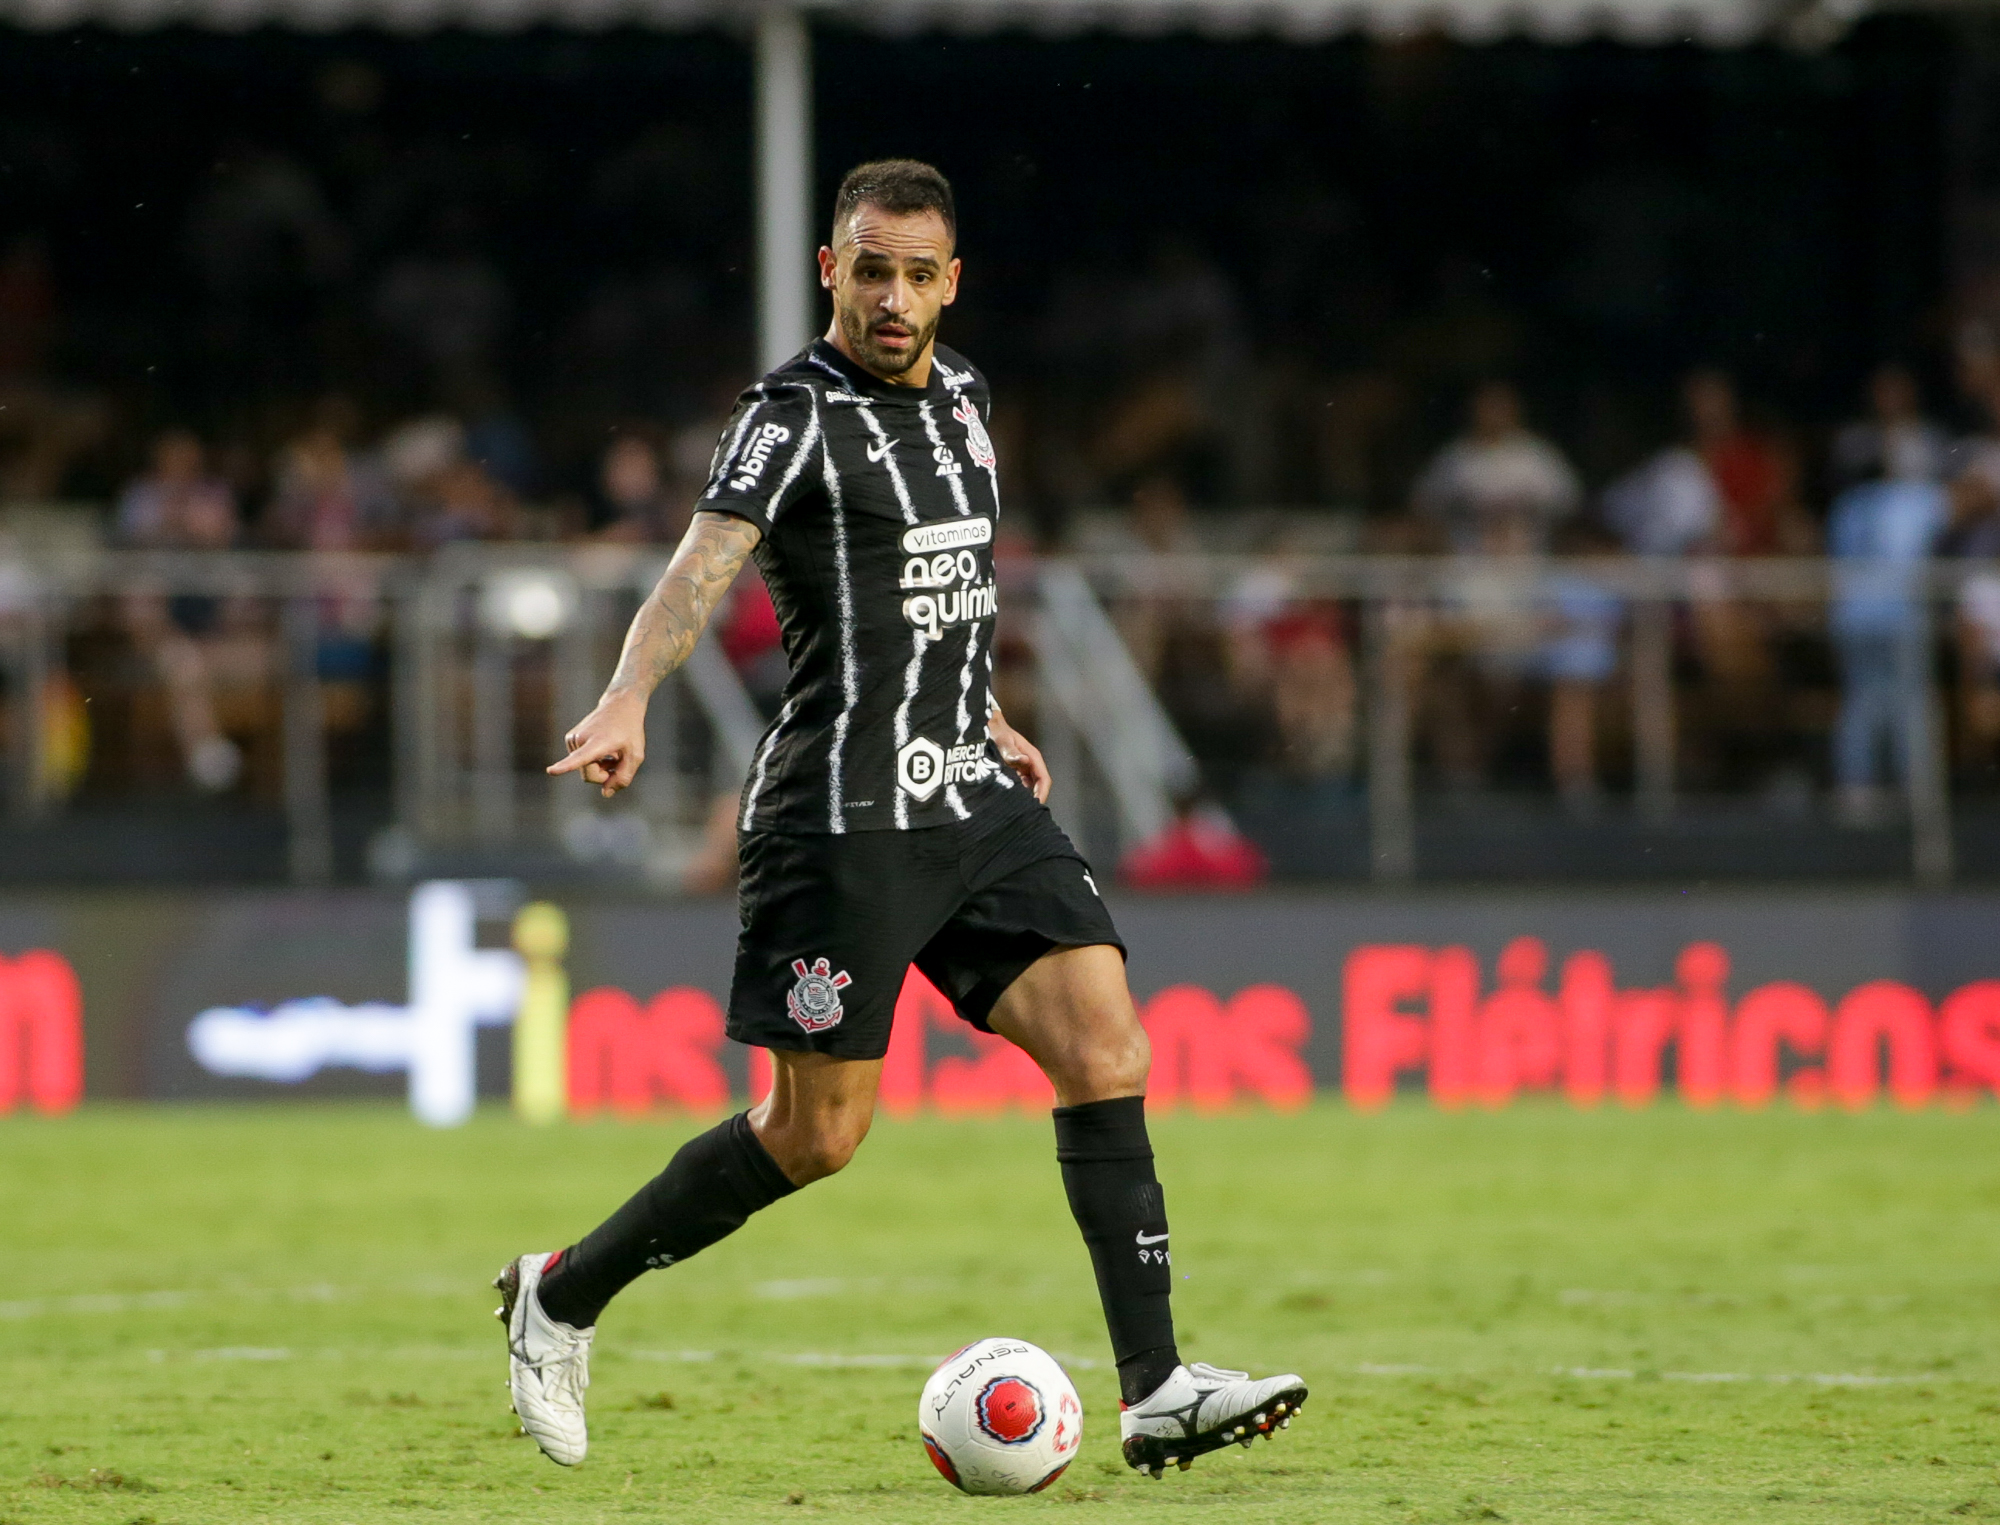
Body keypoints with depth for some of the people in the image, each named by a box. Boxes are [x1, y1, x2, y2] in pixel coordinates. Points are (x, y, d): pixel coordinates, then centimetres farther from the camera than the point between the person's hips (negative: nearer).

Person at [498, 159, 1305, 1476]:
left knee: (1104, 1050, -8)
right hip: (844, 814, -7)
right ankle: (561, 1297, 17)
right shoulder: (798, 416, -11)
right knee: (818, 1131, -3)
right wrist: (628, 703, -43)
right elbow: (707, 564, -27)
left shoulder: (958, 394, 13)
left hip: (974, 799, 7)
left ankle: (1156, 1390, -9)